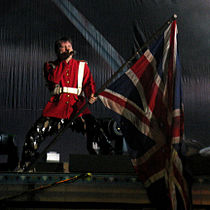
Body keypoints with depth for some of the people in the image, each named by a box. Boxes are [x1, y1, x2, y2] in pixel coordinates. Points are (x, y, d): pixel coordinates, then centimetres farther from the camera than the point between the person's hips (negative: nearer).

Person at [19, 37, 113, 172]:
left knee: (95, 131, -23)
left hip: (78, 106, 0)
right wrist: (64, 61, -5)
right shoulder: (51, 65, 17)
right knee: (34, 136, -12)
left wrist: (91, 94, -12)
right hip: (57, 107, 0)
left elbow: (89, 83, 10)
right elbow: (53, 79, -4)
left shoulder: (82, 66, 21)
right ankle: (26, 167, 6)